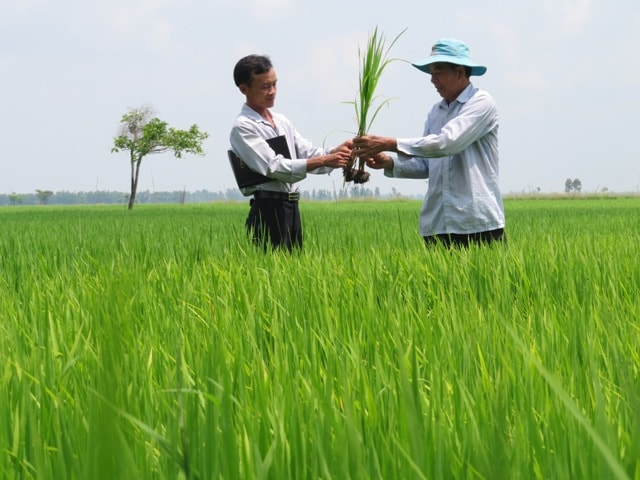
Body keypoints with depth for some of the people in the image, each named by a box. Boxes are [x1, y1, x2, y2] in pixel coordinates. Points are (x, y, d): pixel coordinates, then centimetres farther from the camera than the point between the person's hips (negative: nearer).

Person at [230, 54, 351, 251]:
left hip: (291, 206, 8)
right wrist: (323, 161, -22)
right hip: (268, 208, -8)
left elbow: (308, 153, 12)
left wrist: (336, 152, -10)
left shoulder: (282, 121, 17)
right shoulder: (243, 127, -8)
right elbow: (275, 168, -16)